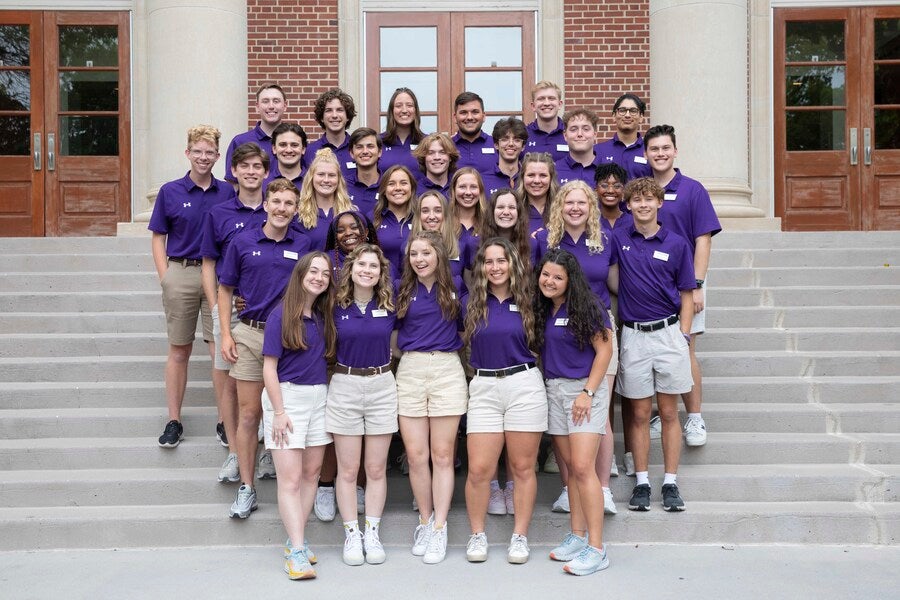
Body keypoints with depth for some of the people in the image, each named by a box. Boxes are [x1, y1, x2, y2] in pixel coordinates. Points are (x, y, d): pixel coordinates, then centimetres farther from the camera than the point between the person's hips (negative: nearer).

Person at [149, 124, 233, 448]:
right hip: (181, 273, 0)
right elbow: (158, 237, 6)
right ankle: (174, 421, 16)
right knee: (179, 350, 7)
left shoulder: (227, 193, 6)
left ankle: (224, 420, 9)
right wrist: (166, 278, -4)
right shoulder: (170, 192, 4)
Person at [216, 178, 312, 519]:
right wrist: (226, 333, 1)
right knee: (249, 413, 4)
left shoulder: (304, 245, 1)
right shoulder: (243, 242, 2)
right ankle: (246, 488, 13)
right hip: (250, 334, 0)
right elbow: (225, 289, 9)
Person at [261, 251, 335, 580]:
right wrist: (278, 412, -14)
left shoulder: (324, 315, 7)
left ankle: (295, 541, 16)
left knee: (311, 472, 7)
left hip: (319, 397, 6)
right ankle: (297, 550, -7)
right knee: (290, 478, -7)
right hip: (287, 395, -6)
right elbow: (269, 367, -10)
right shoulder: (281, 314, -8)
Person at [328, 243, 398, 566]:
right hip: (344, 386, -1)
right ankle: (351, 534, 15)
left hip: (382, 386, 1)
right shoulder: (336, 306, -2)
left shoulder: (390, 306, 0)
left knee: (376, 469, 6)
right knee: (348, 470, 4)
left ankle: (372, 534, 17)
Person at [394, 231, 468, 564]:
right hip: (410, 370, 1)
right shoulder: (402, 291, 9)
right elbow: (393, 330, 18)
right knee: (415, 455, 2)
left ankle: (439, 528, 7)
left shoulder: (454, 289, 6)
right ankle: (425, 521, 17)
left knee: (442, 454, 0)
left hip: (446, 370, -1)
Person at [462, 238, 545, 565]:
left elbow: (538, 345, 14)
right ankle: (477, 535, 13)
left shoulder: (526, 303, 6)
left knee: (523, 467, 3)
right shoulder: (472, 304, 8)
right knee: (479, 469, -3)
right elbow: (465, 343, 17)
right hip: (484, 388, 1)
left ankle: (520, 537, 14)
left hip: (524, 385, -1)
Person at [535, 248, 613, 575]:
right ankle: (577, 536, 17)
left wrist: (588, 392, -16)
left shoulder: (586, 307, -10)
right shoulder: (542, 310, 10)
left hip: (585, 389, -6)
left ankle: (596, 549, -7)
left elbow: (604, 350, -11)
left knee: (582, 467, -12)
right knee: (571, 466, 9)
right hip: (554, 390, 6)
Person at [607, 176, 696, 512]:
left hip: (669, 333, 0)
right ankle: (641, 483, 14)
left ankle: (670, 484, 13)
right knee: (639, 414, 6)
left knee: (669, 412, 6)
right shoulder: (618, 240, 4)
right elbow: (613, 284, 8)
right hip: (633, 334, 1)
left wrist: (683, 336, -2)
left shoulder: (676, 244, 2)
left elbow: (686, 295, 4)